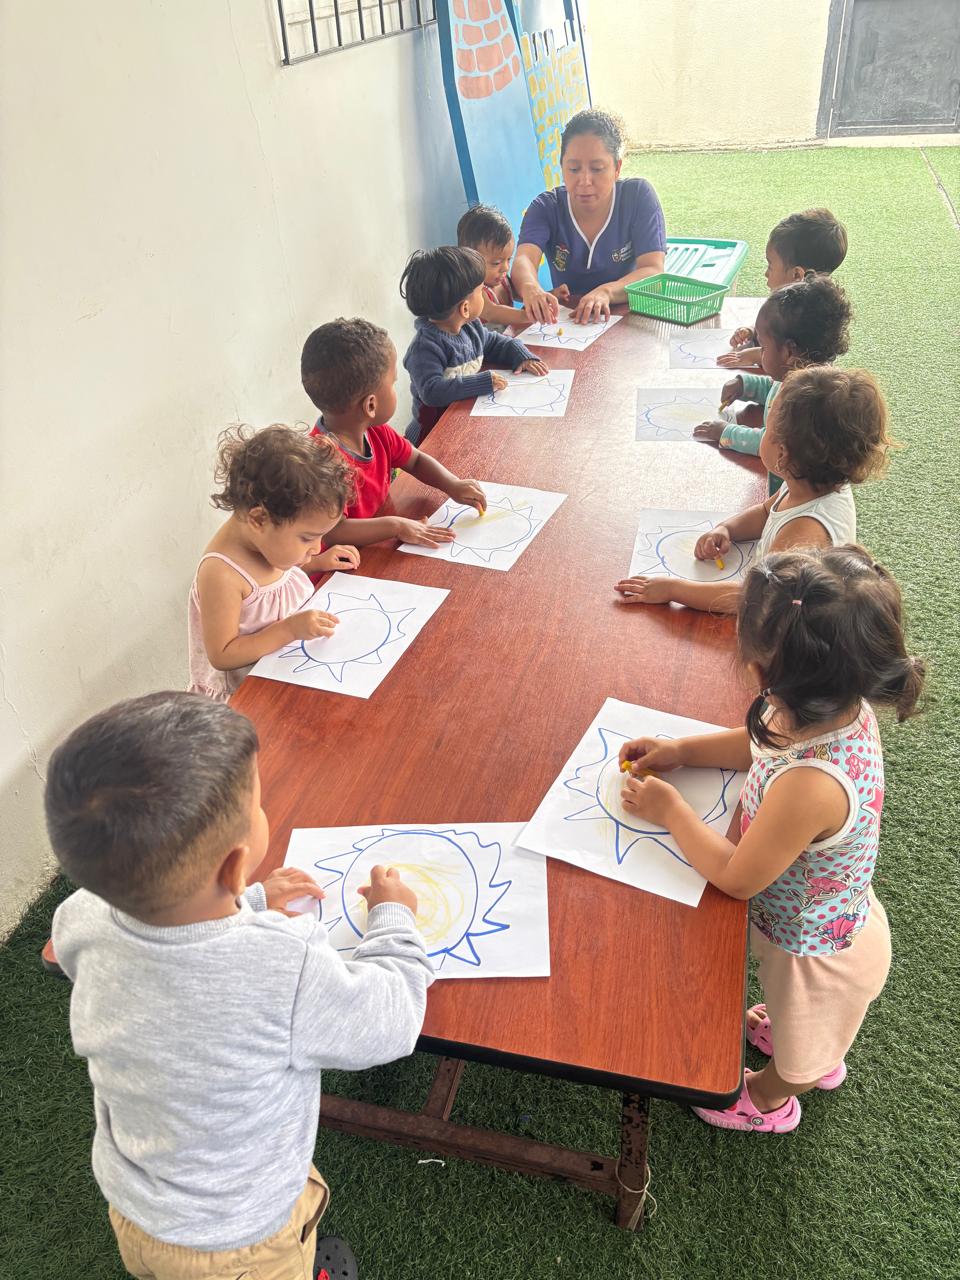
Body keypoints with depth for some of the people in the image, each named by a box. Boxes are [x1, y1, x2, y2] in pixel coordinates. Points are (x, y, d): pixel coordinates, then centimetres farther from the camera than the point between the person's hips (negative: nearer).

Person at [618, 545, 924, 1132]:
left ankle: (768, 1097, 61)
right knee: (801, 1017, 40)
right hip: (840, 917, 7)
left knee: (798, 1048, 30)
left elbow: (735, 876, -30)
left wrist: (671, 809, -18)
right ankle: (822, 1061, 71)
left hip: (816, 950, -7)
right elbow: (765, 742, 0)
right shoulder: (844, 710, -23)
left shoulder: (811, 785, -47)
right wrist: (679, 750, -7)